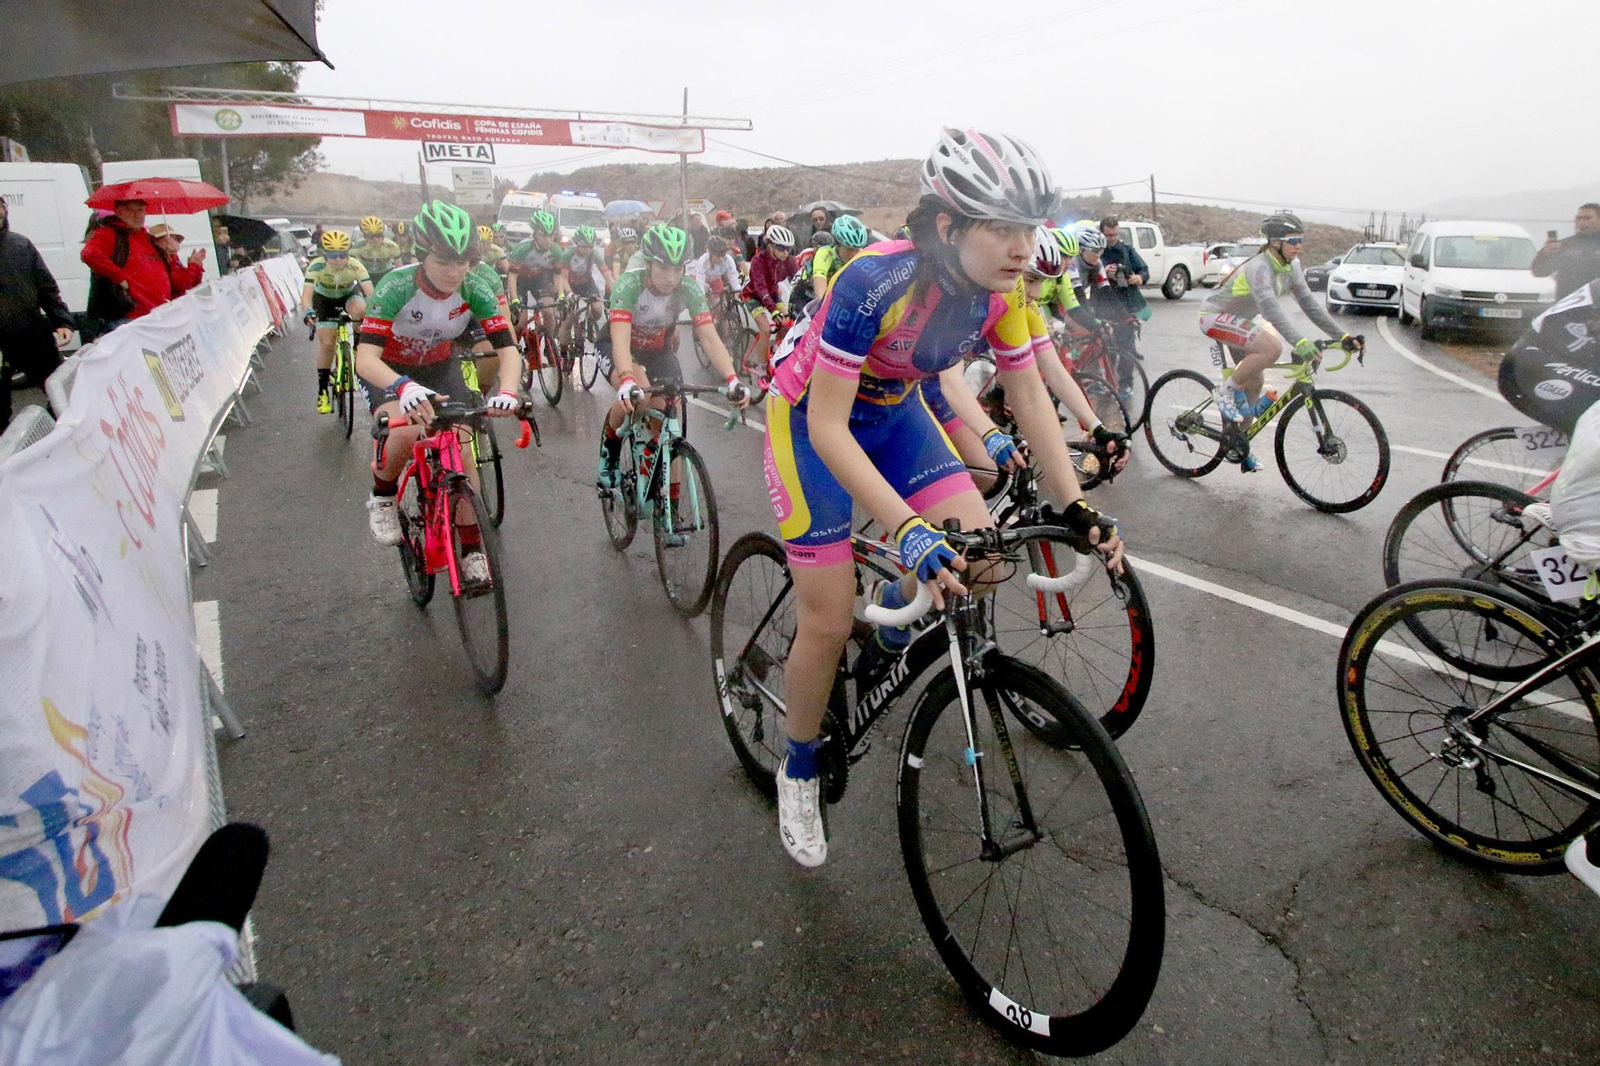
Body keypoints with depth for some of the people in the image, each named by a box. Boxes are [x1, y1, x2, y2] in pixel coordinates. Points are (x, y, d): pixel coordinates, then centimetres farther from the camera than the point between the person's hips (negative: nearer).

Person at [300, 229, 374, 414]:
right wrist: (308, 311, -61)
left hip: (349, 295, 0)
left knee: (359, 309, -36)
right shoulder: (316, 266, -32)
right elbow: (306, 295, -40)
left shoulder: (355, 266, -31)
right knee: (326, 343, -11)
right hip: (324, 299, 0)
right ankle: (323, 390, 2)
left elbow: (370, 293, -40)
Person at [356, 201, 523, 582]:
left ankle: (473, 550, 2)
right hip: (389, 370, -3)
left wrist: (507, 392, -47)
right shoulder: (397, 287, -32)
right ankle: (383, 497, 0)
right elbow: (364, 359, -40)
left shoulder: (475, 289, -24)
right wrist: (404, 387, -61)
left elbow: (508, 348, -25)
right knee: (406, 433, -32)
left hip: (441, 367, 3)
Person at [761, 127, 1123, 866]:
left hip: (891, 411, 5)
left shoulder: (1001, 291, -16)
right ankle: (799, 772, 20)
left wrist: (1077, 509, -12)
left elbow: (1030, 398, -5)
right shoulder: (875, 282, -34)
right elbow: (828, 427, -34)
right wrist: (909, 531, -42)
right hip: (811, 418, -5)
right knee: (829, 623, -7)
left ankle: (891, 620, 19)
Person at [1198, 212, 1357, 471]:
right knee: (1272, 348, -31)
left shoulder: (1291, 266, -3)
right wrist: (1300, 342, -54)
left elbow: (1309, 303, -2)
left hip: (1239, 319, 9)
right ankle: (1228, 389, -11)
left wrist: (1342, 336, -8)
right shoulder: (1259, 267, -29)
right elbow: (1271, 308, -43)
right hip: (1215, 316, -9)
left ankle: (1236, 443, 20)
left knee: (1256, 382, 8)